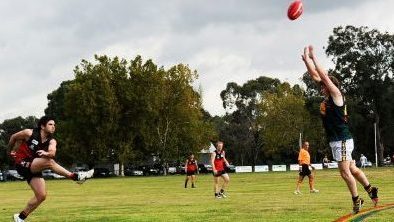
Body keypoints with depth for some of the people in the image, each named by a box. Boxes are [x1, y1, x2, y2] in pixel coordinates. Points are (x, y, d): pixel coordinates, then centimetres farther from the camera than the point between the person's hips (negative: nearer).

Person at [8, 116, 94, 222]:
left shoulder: (51, 141, -1)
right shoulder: (29, 133, -11)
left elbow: (52, 153, -24)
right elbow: (14, 137, 6)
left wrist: (46, 153, -46)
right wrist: (12, 151, 18)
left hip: (34, 168, 6)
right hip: (22, 164, -6)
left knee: (41, 196, 1)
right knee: (49, 162, -30)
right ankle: (75, 176, -36)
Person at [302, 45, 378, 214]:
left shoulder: (336, 95, -9)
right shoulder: (327, 97, 12)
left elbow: (323, 75, -16)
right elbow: (315, 76, 14)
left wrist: (313, 57, -11)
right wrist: (306, 59, 9)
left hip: (342, 140, -9)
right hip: (335, 140, 9)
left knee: (345, 172, -7)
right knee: (352, 169, 14)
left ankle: (356, 200, -1)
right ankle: (370, 190, 20)